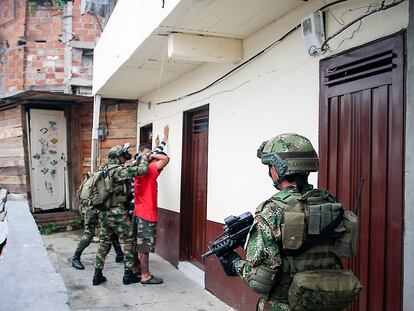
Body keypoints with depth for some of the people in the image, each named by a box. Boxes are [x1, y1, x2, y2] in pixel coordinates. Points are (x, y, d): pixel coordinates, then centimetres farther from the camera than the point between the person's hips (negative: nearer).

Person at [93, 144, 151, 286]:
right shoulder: (118, 170, -15)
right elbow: (142, 170, -21)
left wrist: (138, 161, 15)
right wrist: (144, 157, -4)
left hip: (103, 212, 8)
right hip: (117, 213, -8)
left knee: (104, 242, 15)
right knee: (129, 241, 6)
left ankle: (97, 275, 17)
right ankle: (128, 274, 10)